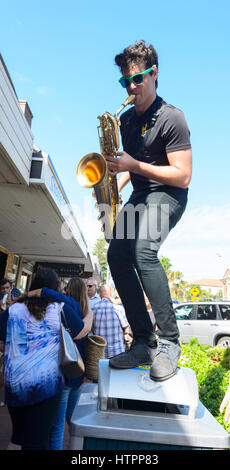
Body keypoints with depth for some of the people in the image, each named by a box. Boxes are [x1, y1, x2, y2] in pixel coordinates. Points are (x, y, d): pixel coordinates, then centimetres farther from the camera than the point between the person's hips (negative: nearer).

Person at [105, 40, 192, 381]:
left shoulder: (171, 118, -9)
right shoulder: (126, 119, 15)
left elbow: (183, 176, -16)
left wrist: (135, 165, -20)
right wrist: (117, 181, 4)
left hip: (168, 194, -7)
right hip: (140, 195, 7)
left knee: (144, 251, -32)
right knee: (117, 254, -12)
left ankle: (169, 342, -15)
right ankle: (144, 342, -4)